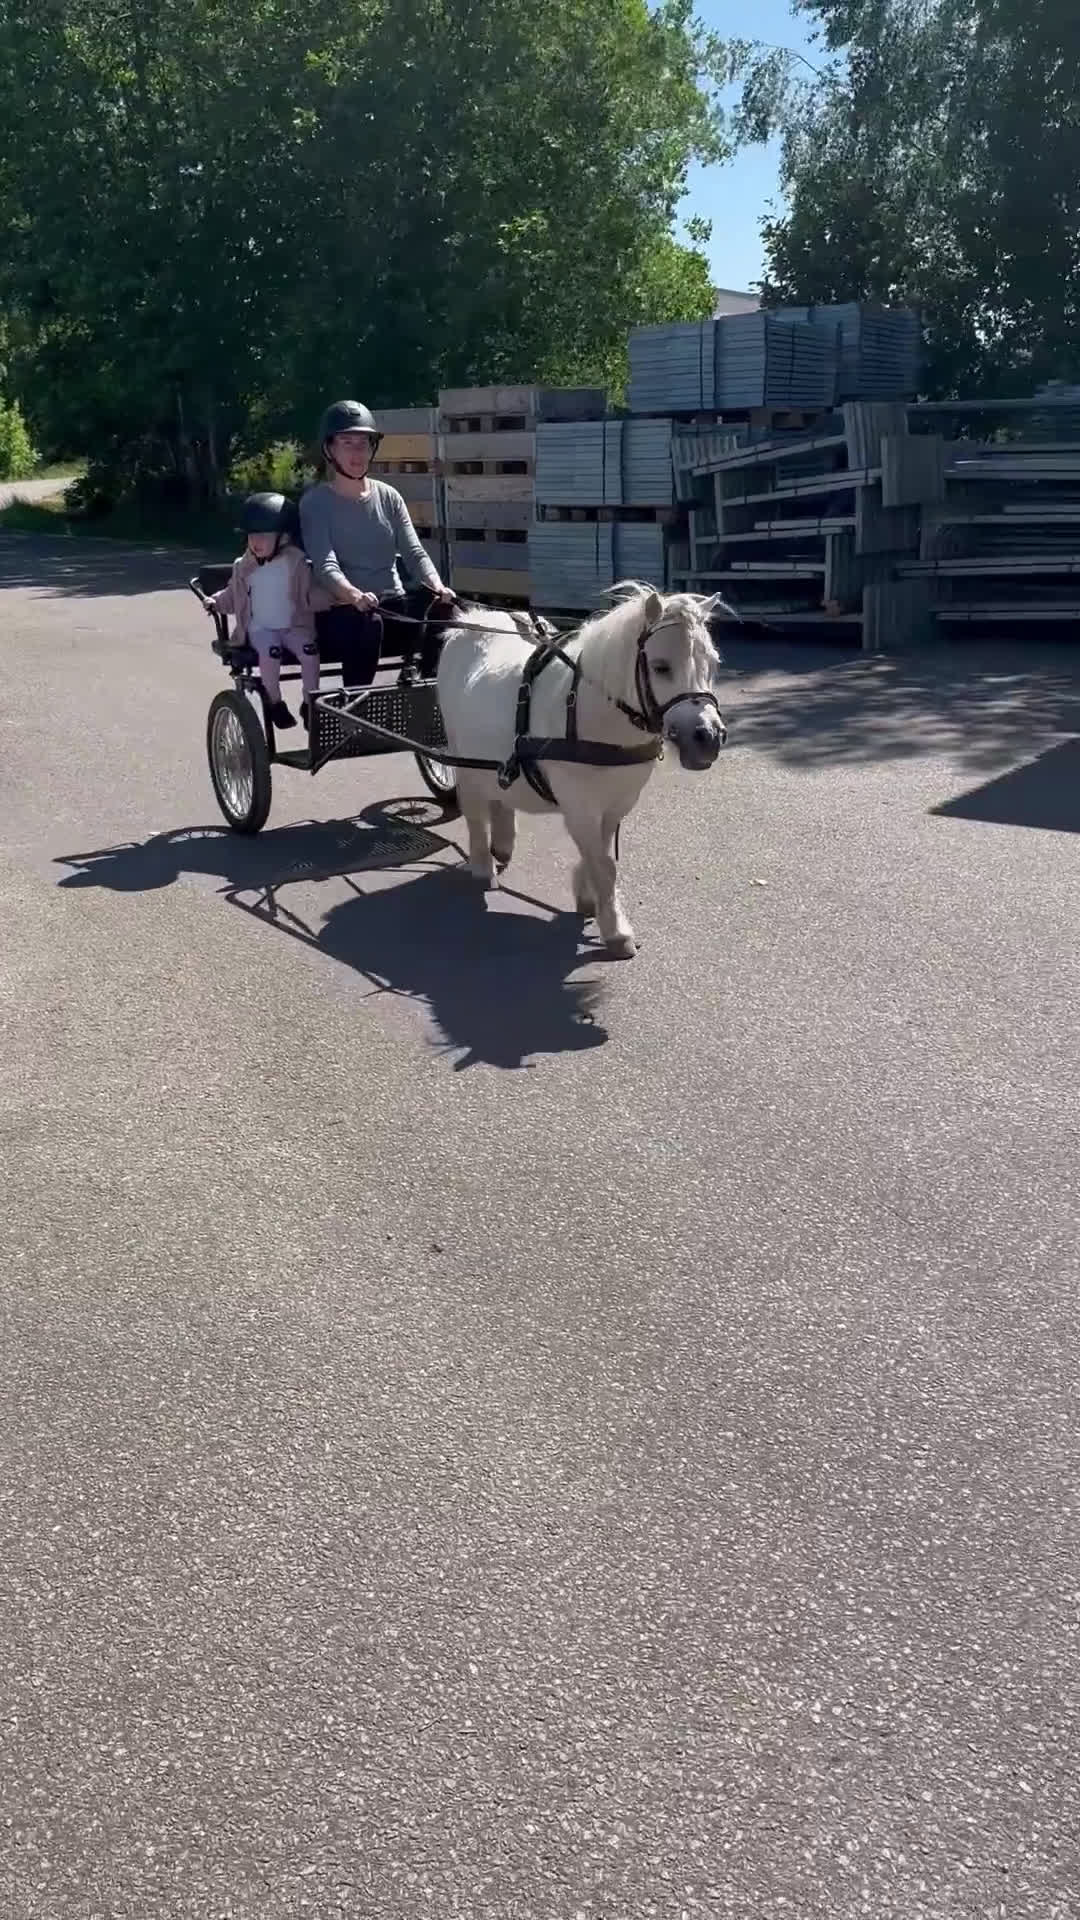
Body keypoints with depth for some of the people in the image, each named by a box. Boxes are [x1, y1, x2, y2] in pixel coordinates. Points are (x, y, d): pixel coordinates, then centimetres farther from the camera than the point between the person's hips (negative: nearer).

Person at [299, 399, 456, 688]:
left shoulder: (388, 497, 12)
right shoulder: (316, 502, -1)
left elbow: (414, 553, 3)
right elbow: (325, 565, -16)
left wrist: (438, 588, -20)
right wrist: (354, 596, -38)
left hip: (394, 605, 4)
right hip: (340, 613, -4)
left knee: (440, 609, -26)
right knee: (366, 623, -37)